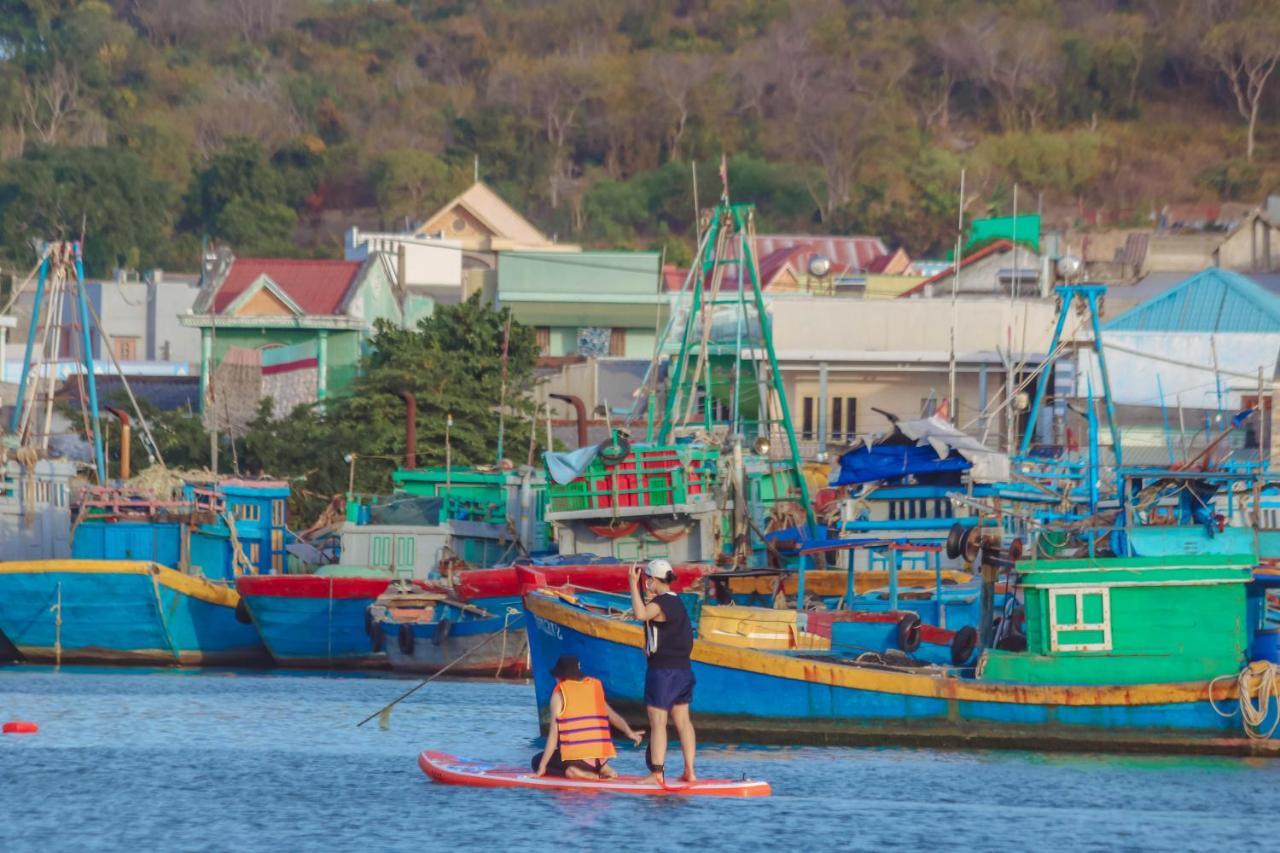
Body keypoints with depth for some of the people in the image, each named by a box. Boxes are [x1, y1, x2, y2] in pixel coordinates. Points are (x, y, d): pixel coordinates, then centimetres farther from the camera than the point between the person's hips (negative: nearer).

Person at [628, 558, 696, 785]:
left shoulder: (661, 603, -14)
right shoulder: (677, 602, 16)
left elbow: (640, 614, -34)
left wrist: (634, 584, -28)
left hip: (662, 670, -9)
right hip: (682, 669, 9)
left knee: (658, 722, -6)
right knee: (682, 721, 9)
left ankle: (657, 773, -8)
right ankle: (689, 772, 8)